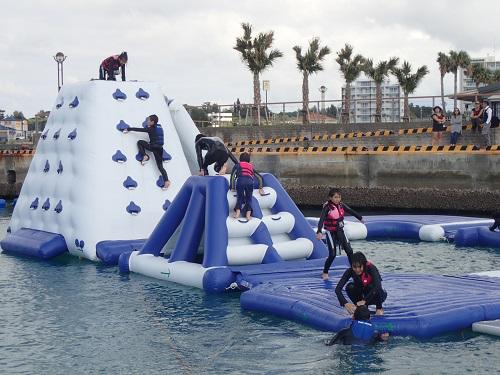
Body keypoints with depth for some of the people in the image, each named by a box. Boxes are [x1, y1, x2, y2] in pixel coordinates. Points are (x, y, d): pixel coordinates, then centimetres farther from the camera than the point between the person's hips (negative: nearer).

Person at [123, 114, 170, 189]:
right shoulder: (159, 127, 14)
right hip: (160, 148, 7)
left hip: (153, 147, -7)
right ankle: (166, 180, -13)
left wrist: (129, 129, 9)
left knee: (140, 142, 14)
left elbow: (139, 129, 0)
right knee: (160, 166, 6)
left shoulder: (150, 129, -5)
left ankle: (144, 156, -2)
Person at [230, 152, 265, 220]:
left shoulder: (237, 165, 28)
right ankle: (248, 213, -16)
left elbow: (232, 175, 14)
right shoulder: (251, 167, 36)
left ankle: (237, 211, -20)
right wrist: (260, 188, 39)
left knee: (239, 198, 6)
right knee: (249, 199, 7)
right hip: (250, 181, 2)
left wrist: (232, 188, 15)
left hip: (240, 180, -1)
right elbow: (260, 177, 35)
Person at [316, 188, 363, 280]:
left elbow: (351, 211, 14)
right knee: (332, 254, -5)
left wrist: (360, 218, 29)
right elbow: (321, 220, -30)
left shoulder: (341, 205, -3)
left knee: (349, 250, -3)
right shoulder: (327, 207, -19)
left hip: (340, 231, 5)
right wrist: (319, 232, -45)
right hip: (330, 232, -5)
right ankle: (325, 273, 13)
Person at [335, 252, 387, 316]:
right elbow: (338, 288, -34)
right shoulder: (350, 271, -25)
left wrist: (364, 300, -55)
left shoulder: (371, 268, -31)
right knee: (350, 287, -27)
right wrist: (345, 303, -50)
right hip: (360, 291, 2)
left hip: (373, 294, -2)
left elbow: (377, 286, -47)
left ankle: (379, 308, -6)